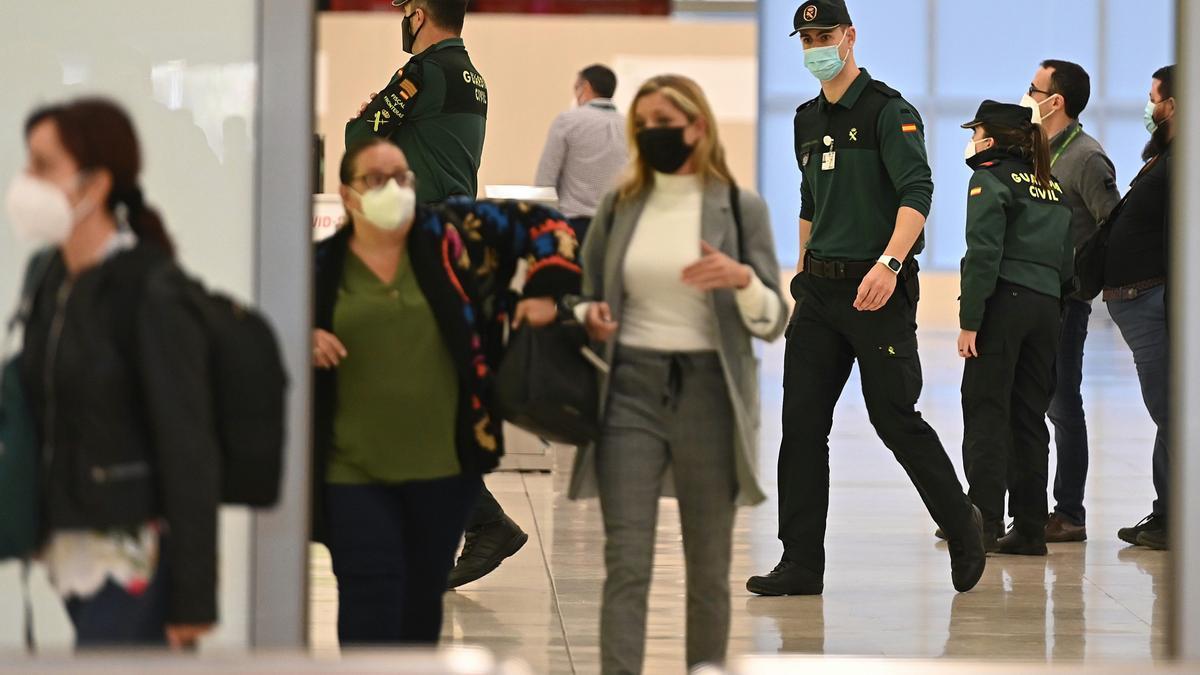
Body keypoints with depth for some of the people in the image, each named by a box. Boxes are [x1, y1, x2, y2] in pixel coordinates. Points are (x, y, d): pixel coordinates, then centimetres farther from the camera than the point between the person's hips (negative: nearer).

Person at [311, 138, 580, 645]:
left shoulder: (456, 233, 2)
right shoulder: (321, 266, 2)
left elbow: (543, 225, 10)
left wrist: (545, 291, -1)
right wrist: (303, 341, -9)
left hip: (447, 460, 1)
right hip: (354, 469, -1)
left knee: (423, 593, 12)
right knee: (370, 592, -10)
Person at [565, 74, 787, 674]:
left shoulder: (740, 208, 1)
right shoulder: (618, 207, 8)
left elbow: (772, 322, -2)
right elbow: (586, 296, 18)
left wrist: (743, 279, -22)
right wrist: (589, 317, -5)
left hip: (707, 391, -1)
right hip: (632, 388, 1)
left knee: (708, 564, 8)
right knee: (625, 562, -8)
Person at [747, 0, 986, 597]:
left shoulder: (887, 110, -8)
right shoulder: (807, 120, 15)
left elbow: (917, 192, -20)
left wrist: (889, 263, -32)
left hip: (877, 289, -7)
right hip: (820, 290, 7)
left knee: (896, 418, -4)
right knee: (802, 424, 2)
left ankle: (963, 530, 15)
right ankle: (801, 564, 4)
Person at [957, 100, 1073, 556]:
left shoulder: (991, 180, -3)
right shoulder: (1052, 187, 19)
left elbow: (983, 254, -12)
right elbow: (1067, 261, 17)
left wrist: (969, 321, -13)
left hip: (1005, 299, -7)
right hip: (1047, 305, 7)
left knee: (986, 414, -5)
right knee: (1029, 416, 9)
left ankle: (985, 522, -12)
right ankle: (1029, 528, 8)